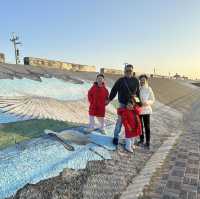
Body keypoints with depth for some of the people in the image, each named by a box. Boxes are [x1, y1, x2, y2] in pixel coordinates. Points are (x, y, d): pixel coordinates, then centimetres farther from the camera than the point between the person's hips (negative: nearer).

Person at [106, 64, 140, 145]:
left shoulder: (135, 81, 2)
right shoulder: (120, 80, -5)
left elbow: (138, 92, 11)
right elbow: (114, 90, 0)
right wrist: (109, 99, 3)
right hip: (123, 104, -2)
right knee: (120, 120, 2)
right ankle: (116, 136, 17)